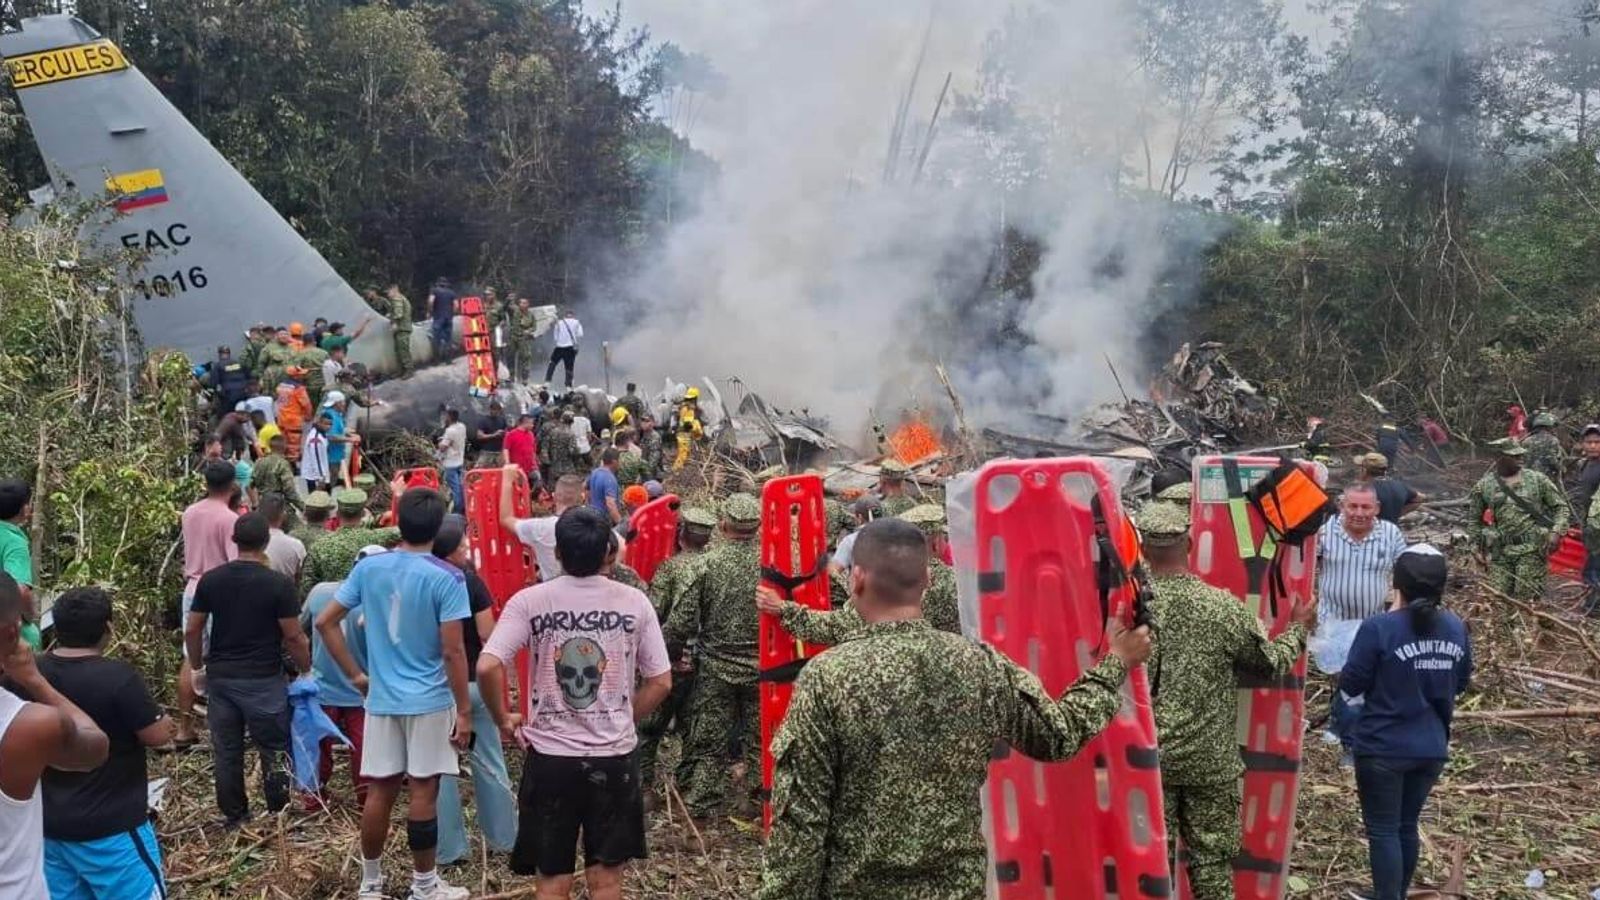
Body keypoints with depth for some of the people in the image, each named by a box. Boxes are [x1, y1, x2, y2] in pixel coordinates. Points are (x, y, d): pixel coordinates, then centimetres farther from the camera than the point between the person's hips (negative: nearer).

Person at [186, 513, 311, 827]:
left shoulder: (210, 580, 1)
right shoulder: (279, 584, -12)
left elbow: (192, 630, 5)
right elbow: (293, 637, -10)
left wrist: (198, 667, 18)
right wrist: (306, 670, 3)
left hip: (220, 677, 4)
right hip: (263, 680, -4)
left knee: (227, 751, 12)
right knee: (273, 750, 7)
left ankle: (234, 815, 20)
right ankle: (278, 814, 13)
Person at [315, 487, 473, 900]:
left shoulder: (368, 568, 0)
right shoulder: (446, 578, -14)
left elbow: (325, 622, 4)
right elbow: (452, 652, -15)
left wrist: (354, 675, 10)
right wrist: (464, 710, -8)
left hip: (381, 699, 4)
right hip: (430, 701, -4)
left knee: (379, 790, 12)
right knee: (423, 792, 4)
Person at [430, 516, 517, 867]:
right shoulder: (471, 581, -11)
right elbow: (487, 634, -12)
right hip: (475, 681, 0)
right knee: (490, 761, 12)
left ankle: (449, 848, 13)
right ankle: (504, 837, 21)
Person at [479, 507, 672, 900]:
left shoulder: (529, 601, -7)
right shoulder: (634, 602, -3)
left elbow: (487, 667, -17)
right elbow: (661, 682, 0)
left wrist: (503, 720, 0)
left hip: (550, 756, -1)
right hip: (614, 756, 1)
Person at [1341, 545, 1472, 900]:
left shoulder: (1380, 628, -19)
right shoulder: (1456, 629, 0)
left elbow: (1351, 685, -12)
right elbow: (1461, 683, 13)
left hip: (1384, 748, -6)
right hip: (1431, 748, 6)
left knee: (1383, 830, 5)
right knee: (1407, 825, 20)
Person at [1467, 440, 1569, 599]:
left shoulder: (1537, 480, 3)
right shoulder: (1484, 485, 6)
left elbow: (1560, 506, 8)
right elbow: (1473, 516, 17)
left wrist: (1556, 531, -6)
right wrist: (1478, 541, 10)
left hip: (1531, 549, -2)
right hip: (1500, 551, 2)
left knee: (1526, 598, -6)